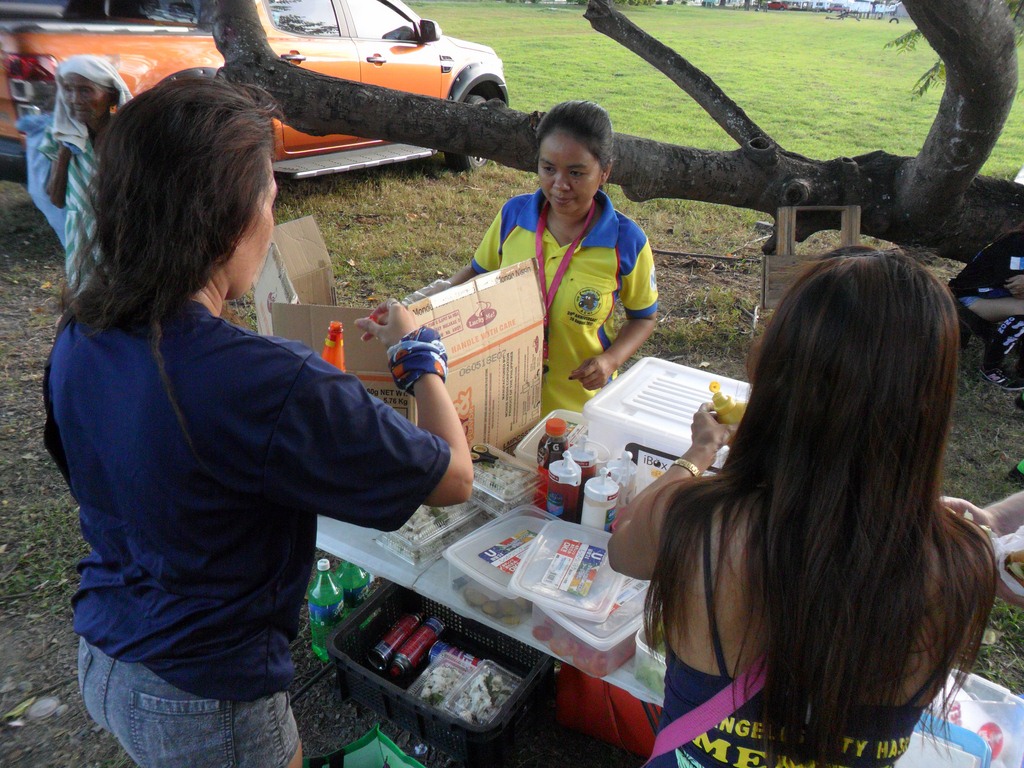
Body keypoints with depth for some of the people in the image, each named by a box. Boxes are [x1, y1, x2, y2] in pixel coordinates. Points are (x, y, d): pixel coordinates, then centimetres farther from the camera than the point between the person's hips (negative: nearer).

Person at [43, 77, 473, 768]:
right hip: (206, 710, -6)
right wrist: (419, 350, -8)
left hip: (101, 663, 7)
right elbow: (454, 477, -25)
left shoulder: (77, 341, -12)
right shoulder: (273, 387, -36)